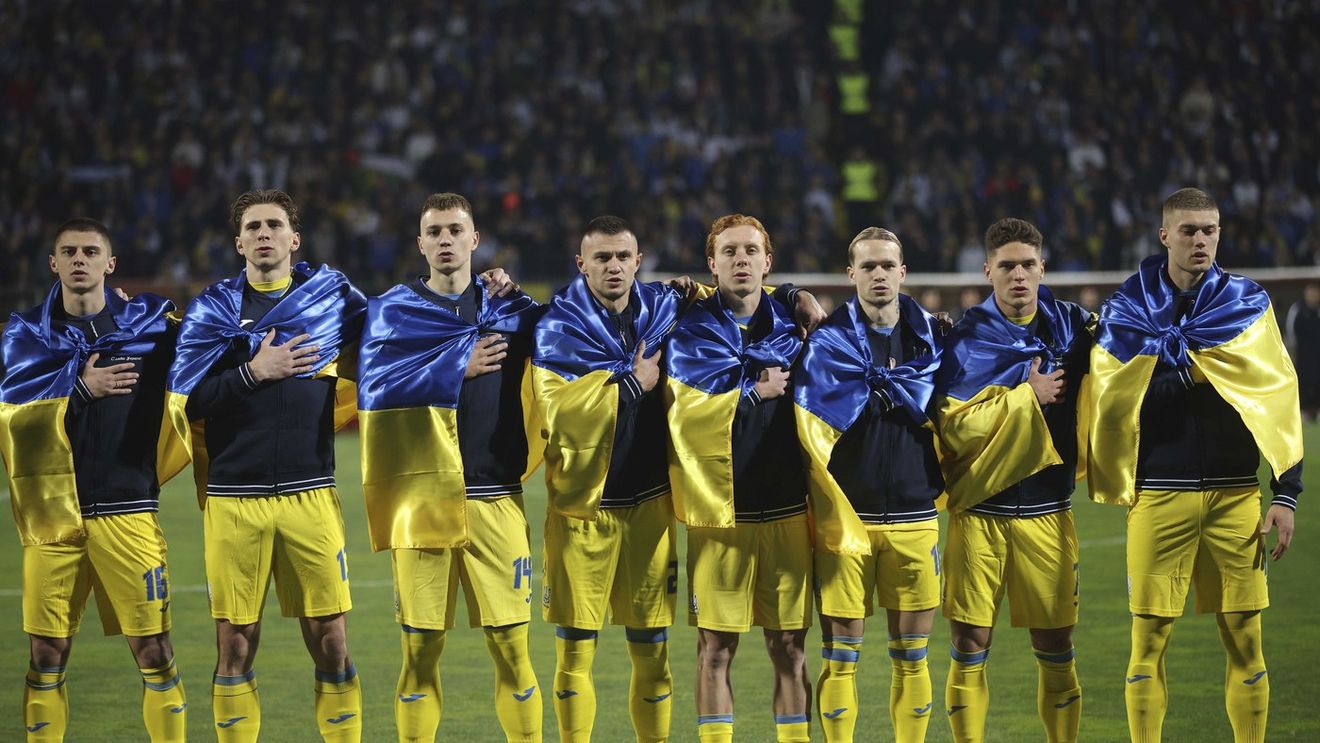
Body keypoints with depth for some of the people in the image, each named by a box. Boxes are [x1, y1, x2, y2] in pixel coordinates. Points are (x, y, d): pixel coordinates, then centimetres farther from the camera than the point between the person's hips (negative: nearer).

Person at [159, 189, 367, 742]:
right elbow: (187, 402, -2)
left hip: (310, 494, 1)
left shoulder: (332, 295, 8)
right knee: (235, 645, 3)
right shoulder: (213, 308, 5)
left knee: (330, 642, 0)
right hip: (233, 500, 0)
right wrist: (253, 373, -11)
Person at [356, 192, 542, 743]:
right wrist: (459, 366, -10)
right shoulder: (390, 313, 6)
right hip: (422, 497, -1)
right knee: (421, 648, 1)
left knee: (511, 645, 0)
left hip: (496, 499, 1)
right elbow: (375, 390, -8)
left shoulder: (513, 309, 12)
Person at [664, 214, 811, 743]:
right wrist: (758, 390, -7)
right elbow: (691, 413, -12)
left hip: (786, 507, 2)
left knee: (789, 646, 4)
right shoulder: (691, 330, 3)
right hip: (719, 508, -2)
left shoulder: (792, 327, 11)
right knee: (716, 646, 0)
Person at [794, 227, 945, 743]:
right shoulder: (829, 342, 1)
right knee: (841, 656, -1)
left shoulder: (932, 338, 7)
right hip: (845, 518, -2)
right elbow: (809, 434, 1)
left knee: (911, 657, 5)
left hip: (914, 520, 2)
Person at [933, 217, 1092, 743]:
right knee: (969, 647, -2)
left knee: (1056, 649, 4)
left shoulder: (1073, 326, 5)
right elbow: (953, 425, -13)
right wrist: (1026, 395, -12)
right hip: (979, 512, -2)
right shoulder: (967, 338, -2)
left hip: (1047, 512, 2)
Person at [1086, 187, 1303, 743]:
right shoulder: (1127, 307, 5)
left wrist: (1286, 493, -1)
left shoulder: (1247, 303, 7)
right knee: (1149, 643, 0)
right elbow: (1113, 397, -4)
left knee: (1244, 642, 2)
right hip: (1159, 493, -1)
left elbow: (1279, 398, 4)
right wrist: (1194, 373, -7)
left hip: (1236, 494, 1)